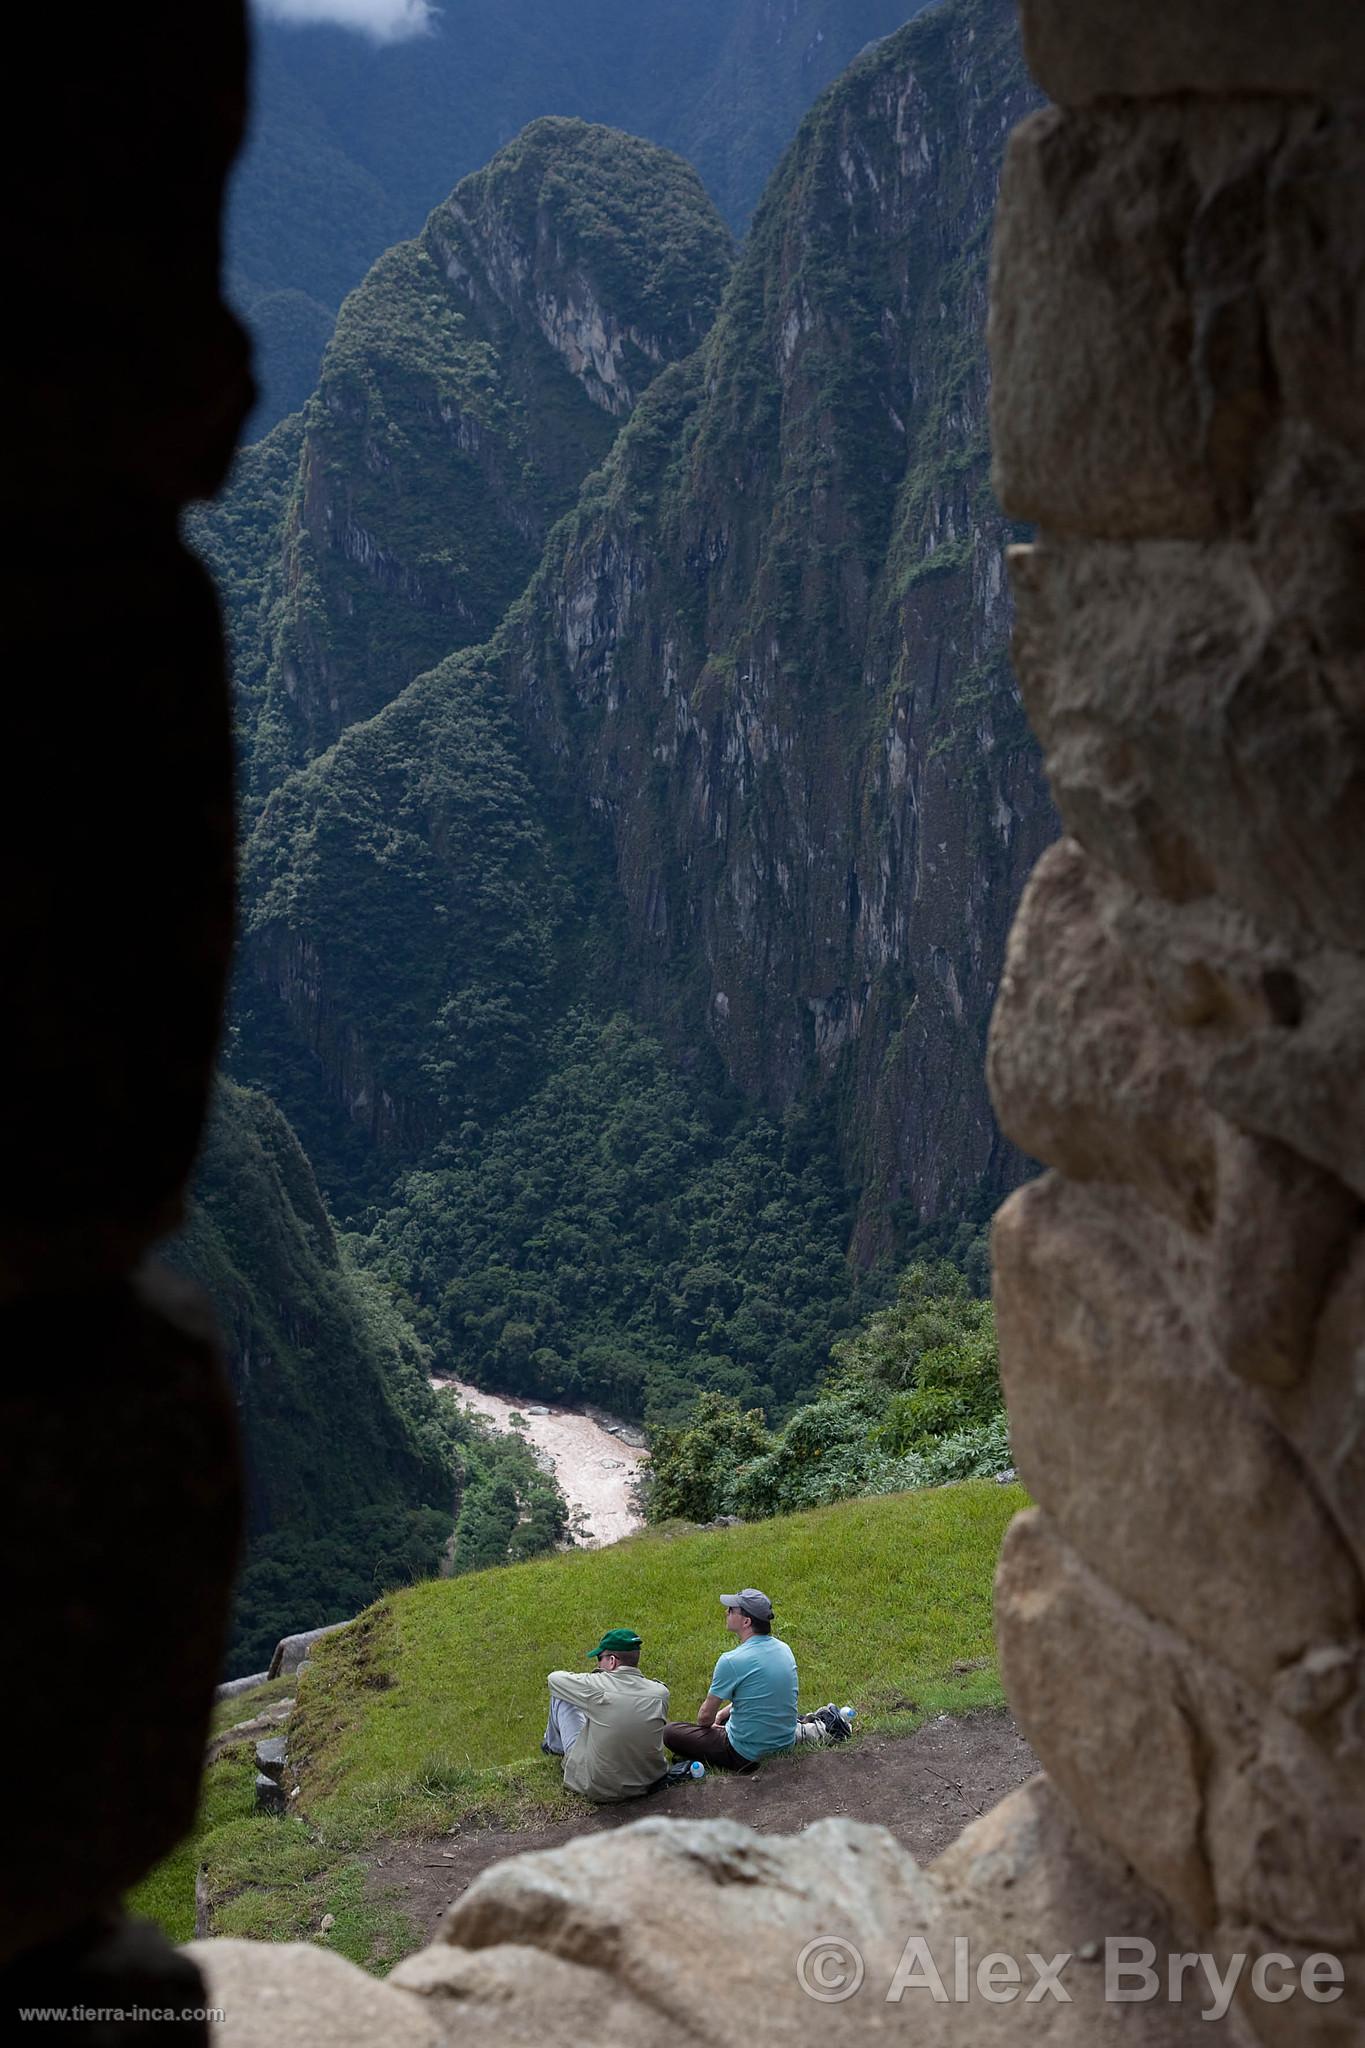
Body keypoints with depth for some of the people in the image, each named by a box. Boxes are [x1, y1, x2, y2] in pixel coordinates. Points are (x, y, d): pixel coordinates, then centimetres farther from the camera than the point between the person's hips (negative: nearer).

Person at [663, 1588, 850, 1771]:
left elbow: (705, 1716, -11)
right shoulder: (783, 1649, -1)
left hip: (749, 1756, -9)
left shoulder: (731, 1661, -23)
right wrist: (720, 1715, 16)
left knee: (671, 1731, 0)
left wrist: (713, 1719, 11)